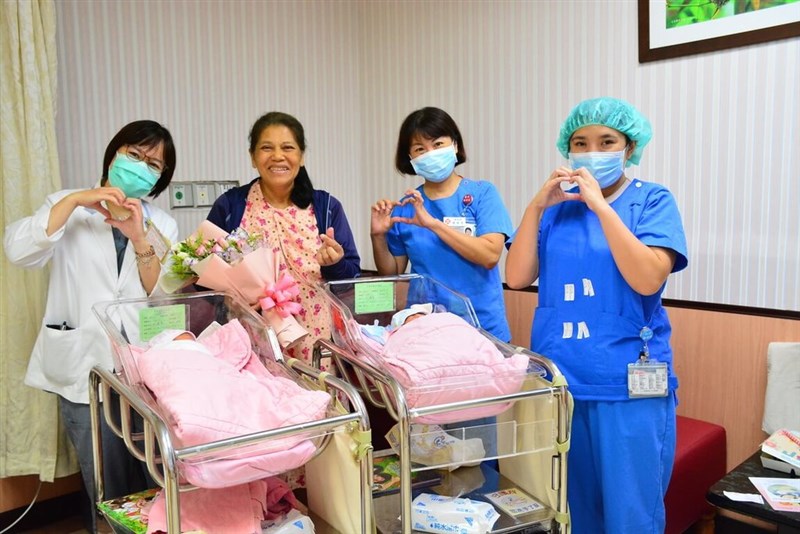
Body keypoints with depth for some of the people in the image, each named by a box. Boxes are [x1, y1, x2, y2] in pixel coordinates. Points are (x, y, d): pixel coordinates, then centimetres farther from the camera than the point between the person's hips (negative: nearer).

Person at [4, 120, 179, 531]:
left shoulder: (162, 226, 8)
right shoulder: (68, 208, 5)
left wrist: (139, 239, -14)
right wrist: (74, 200, -16)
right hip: (85, 369, -1)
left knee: (151, 485, 12)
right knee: (109, 492, 5)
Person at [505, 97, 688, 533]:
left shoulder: (653, 201, -2)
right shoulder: (556, 207, 7)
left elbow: (648, 280, -17)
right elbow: (517, 278, -1)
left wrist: (600, 206, -18)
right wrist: (536, 206, -8)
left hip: (628, 385, -3)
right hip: (557, 379, 3)